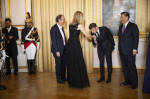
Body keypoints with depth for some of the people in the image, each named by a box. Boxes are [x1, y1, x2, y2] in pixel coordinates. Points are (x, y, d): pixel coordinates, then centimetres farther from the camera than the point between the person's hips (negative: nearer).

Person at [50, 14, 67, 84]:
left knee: (64, 64, 14)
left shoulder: (61, 27, 11)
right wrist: (56, 51, -18)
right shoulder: (53, 28, -14)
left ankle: (63, 77, 29)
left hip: (64, 49, 8)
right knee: (58, 64, 4)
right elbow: (53, 41, -17)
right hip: (58, 50, -7)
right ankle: (58, 79, 19)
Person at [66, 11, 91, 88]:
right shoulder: (79, 25, -7)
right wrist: (91, 37, 19)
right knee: (79, 63, -1)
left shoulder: (70, 25, 11)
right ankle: (81, 82, 4)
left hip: (69, 44, 7)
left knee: (71, 63, 14)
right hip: (75, 45, -7)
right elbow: (87, 35, -2)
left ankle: (71, 81, 24)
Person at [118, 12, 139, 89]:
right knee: (124, 67, 12)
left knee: (131, 67, -1)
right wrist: (119, 48, 11)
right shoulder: (121, 27, 14)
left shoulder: (133, 26, -6)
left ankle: (134, 83, 9)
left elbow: (136, 38, -9)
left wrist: (135, 49, -14)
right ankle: (127, 81, 25)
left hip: (130, 51, -6)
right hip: (122, 51, 6)